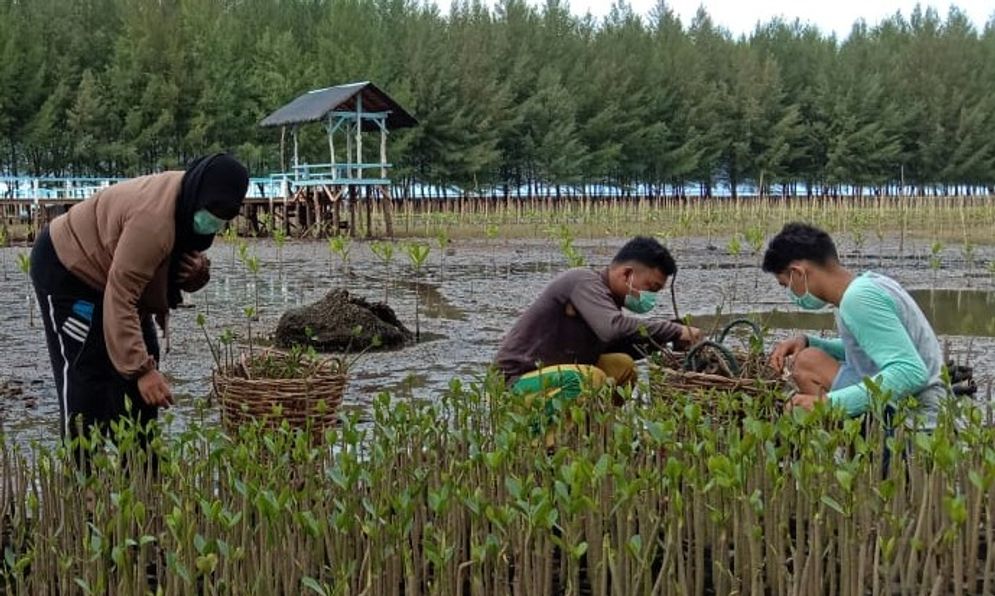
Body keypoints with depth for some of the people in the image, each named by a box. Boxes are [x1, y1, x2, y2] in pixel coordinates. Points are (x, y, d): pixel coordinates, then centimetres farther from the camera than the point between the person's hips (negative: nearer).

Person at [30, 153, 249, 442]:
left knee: (139, 364, 8)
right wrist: (142, 369, -41)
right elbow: (120, 299, -39)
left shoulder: (191, 207, -10)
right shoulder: (153, 220, -39)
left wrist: (199, 271, -24)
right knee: (86, 375, -13)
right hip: (65, 270, -9)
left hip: (102, 268, 9)